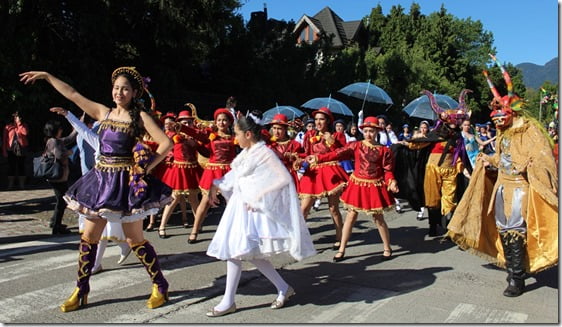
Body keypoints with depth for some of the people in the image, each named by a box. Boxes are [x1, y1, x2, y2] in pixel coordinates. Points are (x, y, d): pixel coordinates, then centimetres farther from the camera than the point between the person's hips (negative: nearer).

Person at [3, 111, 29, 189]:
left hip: (21, 149, 0)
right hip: (11, 150, 0)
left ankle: (22, 184, 10)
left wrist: (19, 124, -14)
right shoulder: (8, 126, 3)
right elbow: (4, 139, 2)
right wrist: (4, 151, -3)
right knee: (11, 167, 2)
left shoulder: (23, 125, 5)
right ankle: (10, 185, 10)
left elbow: (25, 132, -18)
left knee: (21, 166, 4)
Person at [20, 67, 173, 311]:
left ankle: (160, 286, 14)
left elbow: (166, 143, -13)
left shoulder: (140, 117, -5)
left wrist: (146, 167, -13)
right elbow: (73, 94, 15)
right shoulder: (104, 113, 10)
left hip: (126, 182, -6)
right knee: (88, 237, 8)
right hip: (101, 179, 6)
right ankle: (81, 292, 22)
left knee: (135, 239, -1)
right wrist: (46, 76, 18)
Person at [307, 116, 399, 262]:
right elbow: (338, 154, -10)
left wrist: (391, 182, -23)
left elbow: (388, 170, -2)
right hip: (357, 185, 1)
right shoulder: (356, 145, -2)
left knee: (378, 218, 5)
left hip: (375, 187, -1)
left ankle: (387, 248, 25)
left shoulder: (384, 150, -3)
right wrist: (318, 158, -20)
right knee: (351, 215, 5)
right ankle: (341, 249, 13)